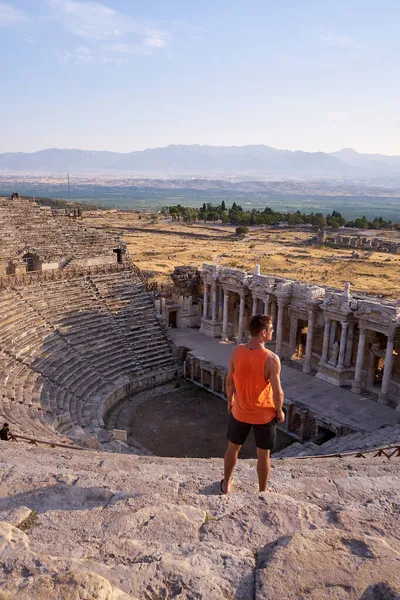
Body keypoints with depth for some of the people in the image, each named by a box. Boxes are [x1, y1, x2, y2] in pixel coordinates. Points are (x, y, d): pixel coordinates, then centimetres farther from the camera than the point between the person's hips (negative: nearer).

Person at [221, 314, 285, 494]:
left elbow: (229, 381, -4)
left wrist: (230, 400, 13)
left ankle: (226, 484, 41)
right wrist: (279, 411, -1)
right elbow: (278, 392, -19)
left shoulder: (236, 351, -15)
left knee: (233, 448, 24)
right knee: (263, 454, 18)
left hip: (240, 411, 3)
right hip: (264, 414, -3)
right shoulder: (271, 359, -26)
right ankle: (262, 491, 35)